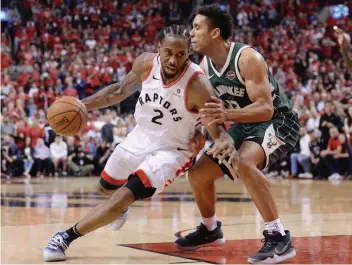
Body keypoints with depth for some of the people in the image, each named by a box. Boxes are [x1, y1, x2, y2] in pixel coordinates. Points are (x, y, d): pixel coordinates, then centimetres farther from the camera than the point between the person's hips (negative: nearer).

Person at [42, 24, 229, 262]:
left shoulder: (198, 84, -31)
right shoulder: (146, 63, -17)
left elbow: (218, 131, -26)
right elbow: (121, 90, 3)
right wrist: (83, 105, -6)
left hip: (171, 150, -6)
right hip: (141, 137, 6)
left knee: (123, 198, -22)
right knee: (107, 187, 26)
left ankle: (66, 237, -8)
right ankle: (121, 208, 63)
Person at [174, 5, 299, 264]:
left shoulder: (247, 58, -27)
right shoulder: (205, 65, -3)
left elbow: (265, 109, -33)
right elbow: (210, 107, 7)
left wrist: (227, 114, -47)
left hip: (278, 122, -8)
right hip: (245, 125, 8)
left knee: (243, 163, -37)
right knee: (198, 174, 7)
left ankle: (279, 237, -29)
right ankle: (211, 230, 35)